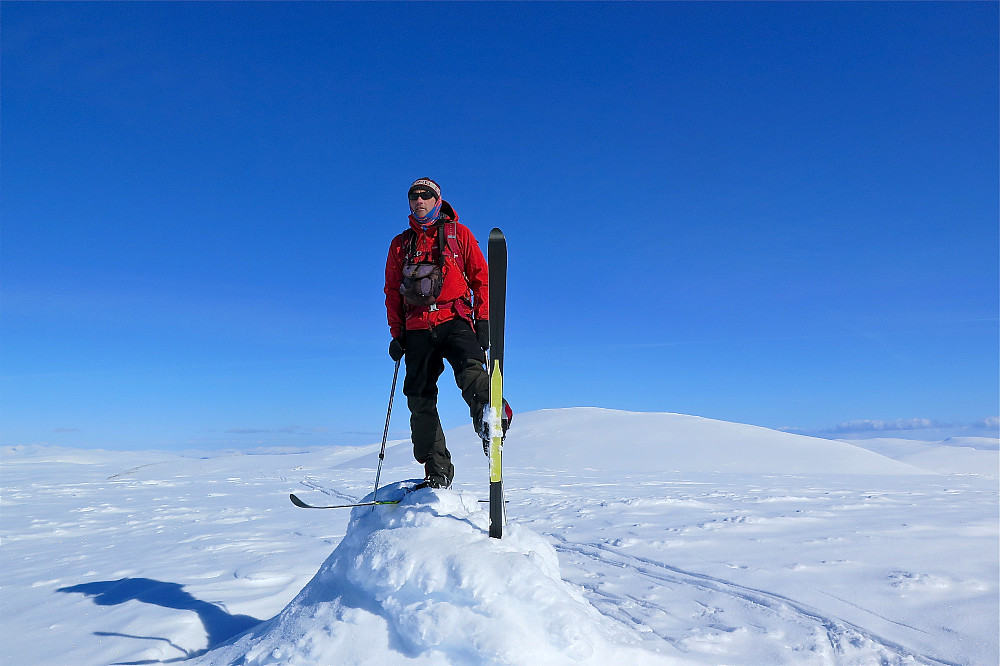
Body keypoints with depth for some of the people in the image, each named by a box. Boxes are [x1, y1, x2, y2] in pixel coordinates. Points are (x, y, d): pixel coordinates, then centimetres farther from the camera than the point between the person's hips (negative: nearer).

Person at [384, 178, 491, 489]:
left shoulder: (459, 233, 15)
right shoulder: (400, 244, 22)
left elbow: (480, 277, 10)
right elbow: (392, 291, 20)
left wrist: (483, 320, -2)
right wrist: (396, 333, 9)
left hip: (455, 321, -2)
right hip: (417, 328, 2)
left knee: (470, 369, -31)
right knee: (420, 400, -3)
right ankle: (437, 473, 1)